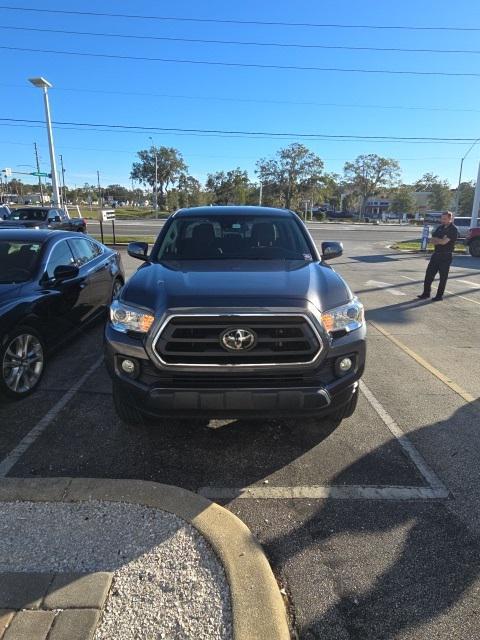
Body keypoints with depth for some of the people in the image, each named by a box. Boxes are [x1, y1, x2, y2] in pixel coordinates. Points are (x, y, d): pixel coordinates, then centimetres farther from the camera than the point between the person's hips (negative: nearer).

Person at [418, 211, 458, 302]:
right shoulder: (440, 227, 12)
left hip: (446, 256, -7)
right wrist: (441, 240, -12)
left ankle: (439, 295, 9)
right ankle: (426, 293, 13)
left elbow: (444, 242, -21)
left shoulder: (453, 229, -10)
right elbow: (433, 241, 4)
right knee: (429, 274, 5)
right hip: (436, 254, 7)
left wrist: (436, 239, -4)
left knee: (443, 277, 1)